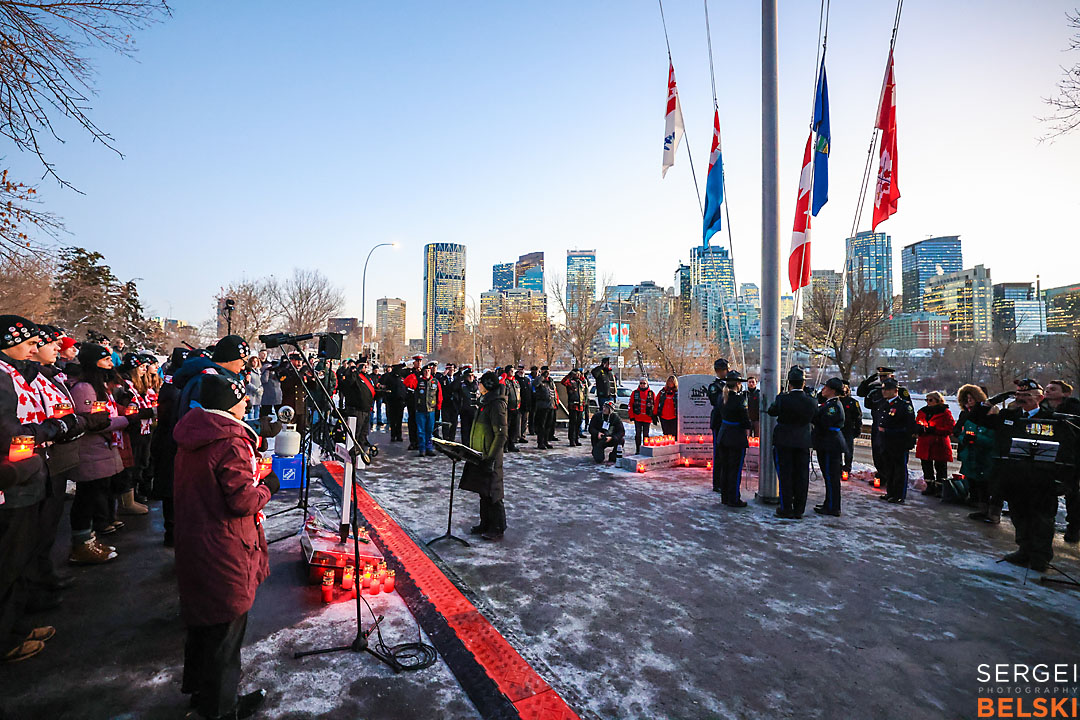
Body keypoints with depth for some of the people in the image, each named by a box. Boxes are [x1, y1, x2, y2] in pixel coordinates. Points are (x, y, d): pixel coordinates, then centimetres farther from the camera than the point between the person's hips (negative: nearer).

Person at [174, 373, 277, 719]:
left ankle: (197, 685, 45)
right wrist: (268, 485, -10)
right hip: (224, 551, -9)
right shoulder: (231, 444, -25)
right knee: (226, 626, 9)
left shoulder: (190, 438, 4)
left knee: (202, 618, 26)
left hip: (192, 542, 9)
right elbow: (244, 500, -27)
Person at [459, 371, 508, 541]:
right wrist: (475, 451, 19)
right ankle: (485, 524, 29)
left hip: (490, 458, -9)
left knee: (492, 494, 1)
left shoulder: (496, 404, -18)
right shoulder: (486, 402, 13)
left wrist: (491, 457, -22)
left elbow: (501, 434, -21)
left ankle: (497, 530, 13)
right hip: (480, 456, 9)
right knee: (483, 492, 17)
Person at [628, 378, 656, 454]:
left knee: (646, 434, 6)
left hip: (647, 418, 0)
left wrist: (654, 416, 1)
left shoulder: (651, 393, 3)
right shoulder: (635, 393, 3)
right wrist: (631, 416, -3)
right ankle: (637, 450, 14)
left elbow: (655, 405, 6)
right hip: (637, 417, 0)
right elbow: (631, 405, 4)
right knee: (638, 434, 4)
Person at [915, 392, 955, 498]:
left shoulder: (945, 412, -5)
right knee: (926, 467, 11)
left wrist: (934, 430, -18)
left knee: (940, 468, 2)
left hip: (939, 445, -5)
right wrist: (920, 427, -10)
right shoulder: (922, 411, 10)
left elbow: (951, 428, -11)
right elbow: (916, 424, 13)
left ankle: (940, 488, 11)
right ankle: (930, 487, 23)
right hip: (925, 445, 5)